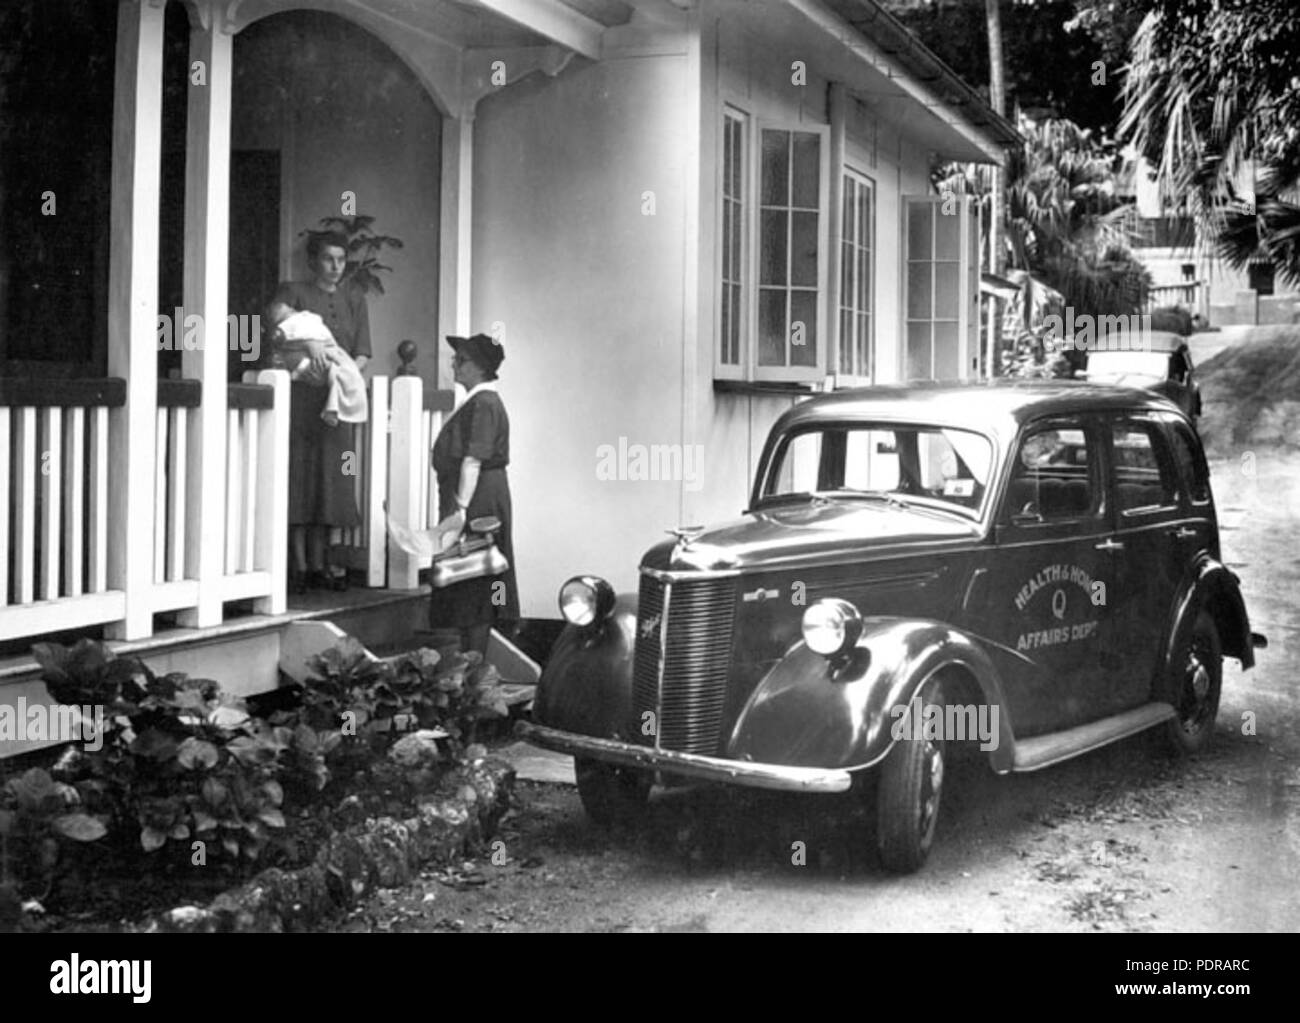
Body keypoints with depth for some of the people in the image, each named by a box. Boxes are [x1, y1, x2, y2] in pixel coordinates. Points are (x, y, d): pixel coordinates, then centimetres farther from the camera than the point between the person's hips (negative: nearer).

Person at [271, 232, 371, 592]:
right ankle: (299, 566, -3)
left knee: (330, 481, 4)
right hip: (299, 397, -4)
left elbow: (363, 352, 7)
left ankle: (318, 566, 10)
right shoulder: (293, 292, 3)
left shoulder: (353, 299, 15)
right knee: (299, 478, -6)